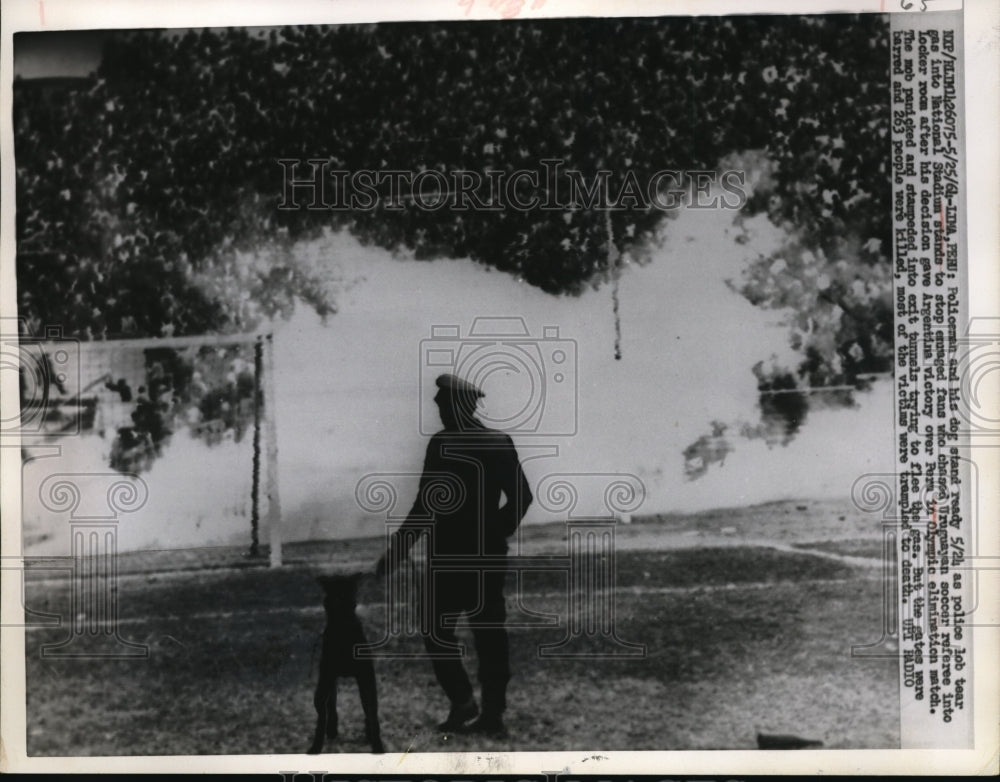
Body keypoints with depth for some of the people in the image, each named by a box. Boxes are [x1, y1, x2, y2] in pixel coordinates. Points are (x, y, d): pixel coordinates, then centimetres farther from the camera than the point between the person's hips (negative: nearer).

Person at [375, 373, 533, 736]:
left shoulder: (442, 445, -12)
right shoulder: (500, 443, 6)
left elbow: (426, 505, -15)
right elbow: (521, 496, 8)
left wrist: (396, 549, -8)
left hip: (449, 555, -6)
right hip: (489, 554, 6)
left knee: (438, 629, 8)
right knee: (489, 631, 9)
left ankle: (462, 700, -3)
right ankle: (492, 714, 12)